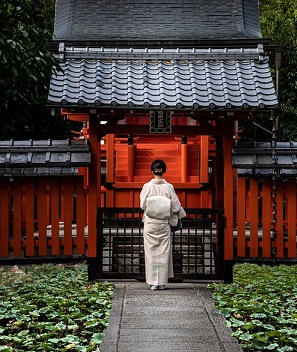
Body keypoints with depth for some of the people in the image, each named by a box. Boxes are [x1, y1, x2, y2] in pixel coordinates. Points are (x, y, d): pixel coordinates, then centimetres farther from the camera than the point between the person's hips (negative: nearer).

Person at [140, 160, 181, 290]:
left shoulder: (147, 186, -7)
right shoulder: (169, 187, -5)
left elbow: (142, 205, 1)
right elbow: (176, 207, -3)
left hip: (150, 222, -1)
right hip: (164, 223, 1)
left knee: (151, 252, 5)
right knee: (163, 252, 7)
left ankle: (153, 282, 5)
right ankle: (162, 282, 8)